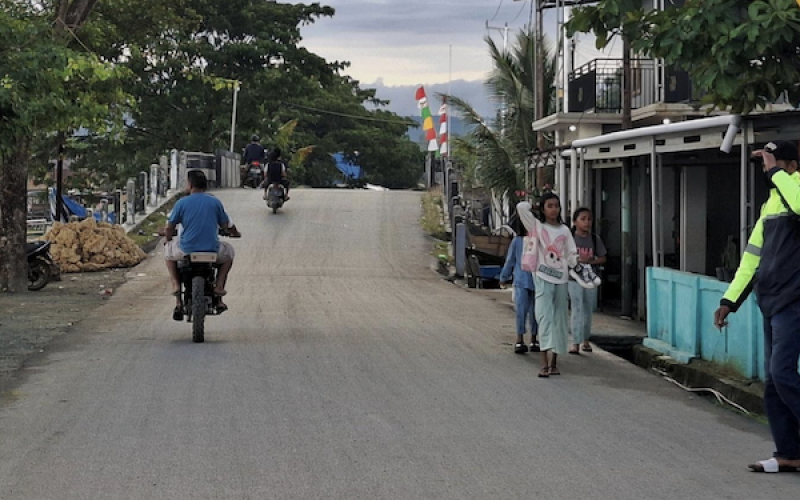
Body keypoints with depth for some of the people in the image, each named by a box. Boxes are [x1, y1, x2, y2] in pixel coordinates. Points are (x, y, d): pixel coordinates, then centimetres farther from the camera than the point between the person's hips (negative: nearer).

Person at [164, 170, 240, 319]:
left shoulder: (182, 203, -1)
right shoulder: (215, 202, 3)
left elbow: (169, 228, 3)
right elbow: (226, 226, 11)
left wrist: (168, 239, 26)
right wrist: (233, 232, 35)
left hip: (186, 251, -1)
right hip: (212, 250, 1)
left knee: (168, 250, 31)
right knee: (228, 251, 32)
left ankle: (176, 284, 11)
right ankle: (219, 285, 15)